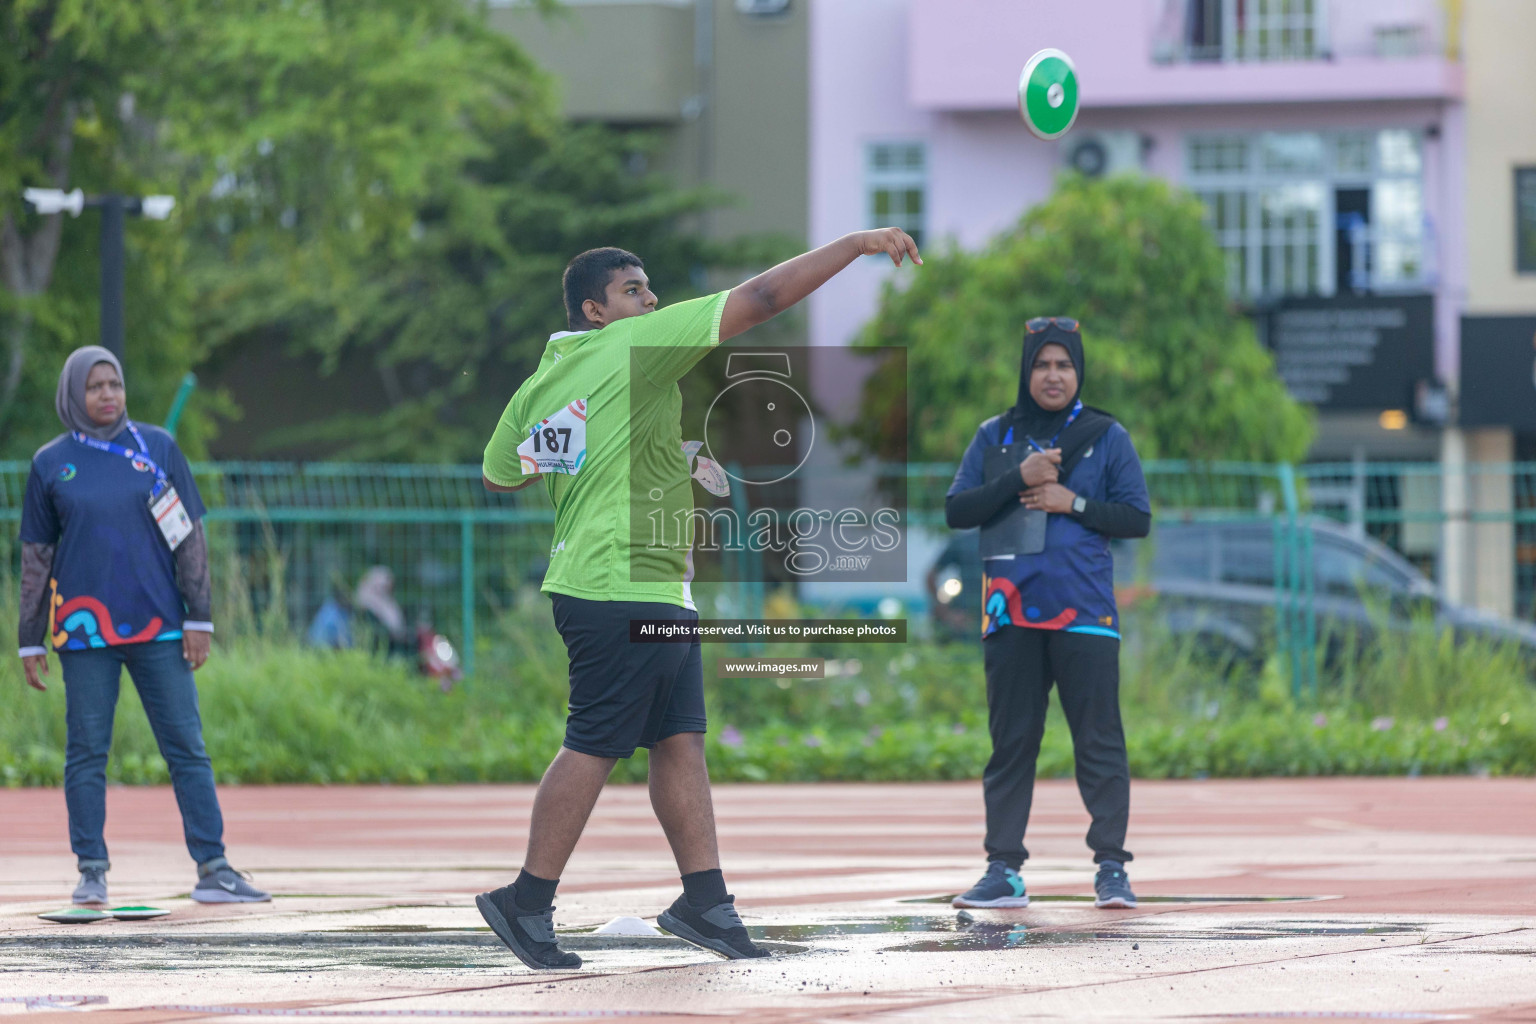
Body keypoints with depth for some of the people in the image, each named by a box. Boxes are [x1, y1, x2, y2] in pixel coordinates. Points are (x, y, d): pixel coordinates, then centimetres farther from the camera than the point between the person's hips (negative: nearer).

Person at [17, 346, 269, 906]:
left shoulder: (158, 448, 6)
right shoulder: (51, 463, 5)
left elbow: (190, 536, 6)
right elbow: (35, 556, 8)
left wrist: (199, 617, 0)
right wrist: (30, 640, 5)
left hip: (159, 628, 0)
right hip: (85, 630, 0)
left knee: (187, 748, -2)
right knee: (86, 752, 1)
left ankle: (212, 869, -1)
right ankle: (92, 871, 7)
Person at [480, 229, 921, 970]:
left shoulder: (537, 389, 11)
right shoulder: (631, 347, -11)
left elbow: (498, 475, 25)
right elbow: (761, 298, -12)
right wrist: (853, 245, -8)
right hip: (622, 594, -9)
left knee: (681, 742, 7)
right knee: (593, 748, -6)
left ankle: (704, 899, 5)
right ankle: (527, 902, -1)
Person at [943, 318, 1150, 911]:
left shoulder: (1106, 437, 8)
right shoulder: (995, 436, 12)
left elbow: (1138, 519, 4)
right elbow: (956, 512, 3)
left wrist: (1072, 502, -9)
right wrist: (1020, 479, -10)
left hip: (1084, 613, -2)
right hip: (1011, 612, 2)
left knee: (1099, 742, -5)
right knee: (1010, 743, 3)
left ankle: (1111, 867, -3)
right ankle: (1004, 871, 6)